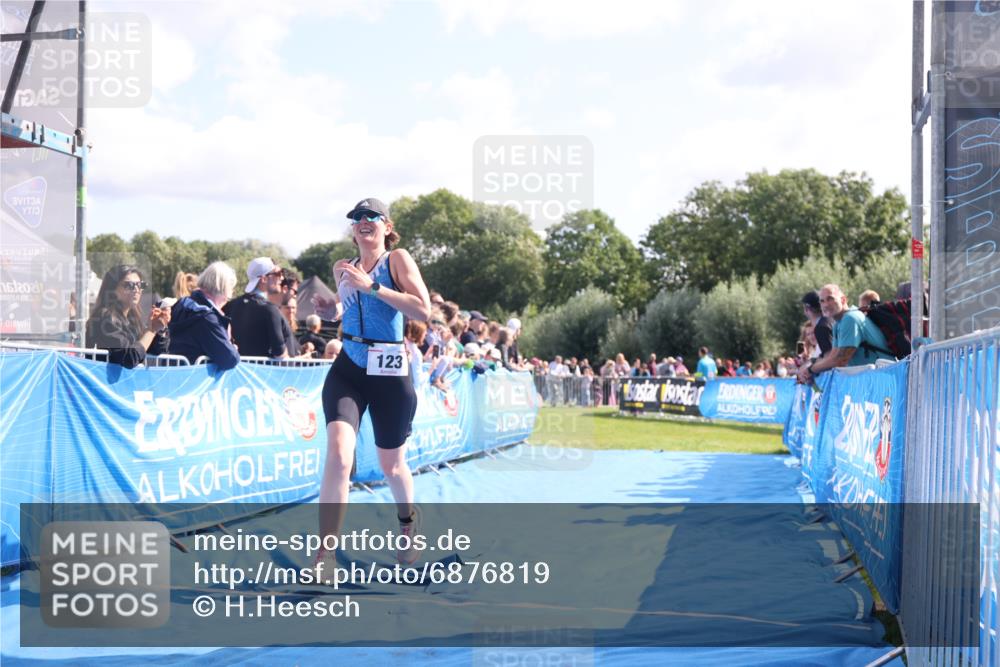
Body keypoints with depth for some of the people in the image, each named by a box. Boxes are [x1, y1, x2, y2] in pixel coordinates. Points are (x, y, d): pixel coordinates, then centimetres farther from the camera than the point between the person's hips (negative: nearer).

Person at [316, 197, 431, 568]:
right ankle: (323, 558, -18)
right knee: (338, 455, -19)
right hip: (347, 370, 3)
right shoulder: (342, 268, 10)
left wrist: (371, 286, -21)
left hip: (390, 374, -2)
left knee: (391, 466, 13)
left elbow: (423, 311, -18)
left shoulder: (397, 259, -4)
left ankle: (408, 519, 47)